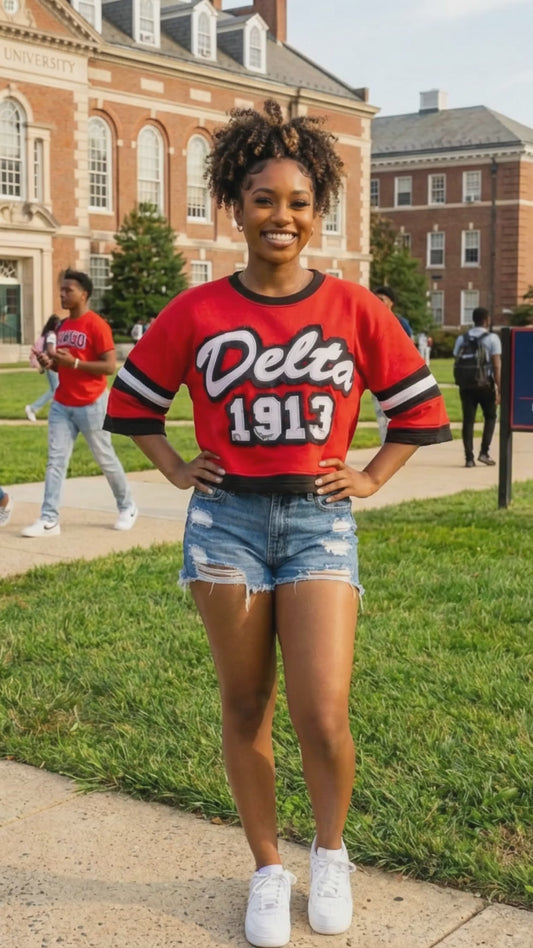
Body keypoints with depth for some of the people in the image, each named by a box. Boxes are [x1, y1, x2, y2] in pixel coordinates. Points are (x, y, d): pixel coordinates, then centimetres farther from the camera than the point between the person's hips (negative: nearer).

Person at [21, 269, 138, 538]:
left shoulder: (96, 325, -13)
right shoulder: (63, 326, 11)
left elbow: (110, 366, -17)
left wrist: (74, 363, -23)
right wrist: (50, 363, 0)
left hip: (91, 405, -7)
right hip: (61, 405, 7)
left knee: (106, 459, 7)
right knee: (55, 461, -2)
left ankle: (127, 508, 27)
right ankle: (49, 520, -3)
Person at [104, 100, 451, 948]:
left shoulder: (354, 308, 0)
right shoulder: (196, 313, 0)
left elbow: (419, 406, 10)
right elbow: (131, 400, 13)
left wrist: (371, 477, 3)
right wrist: (177, 469, 5)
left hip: (319, 519, -1)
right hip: (227, 518, 1)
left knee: (322, 718, -8)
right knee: (245, 709, 9)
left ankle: (331, 853, 22)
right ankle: (268, 870, 27)